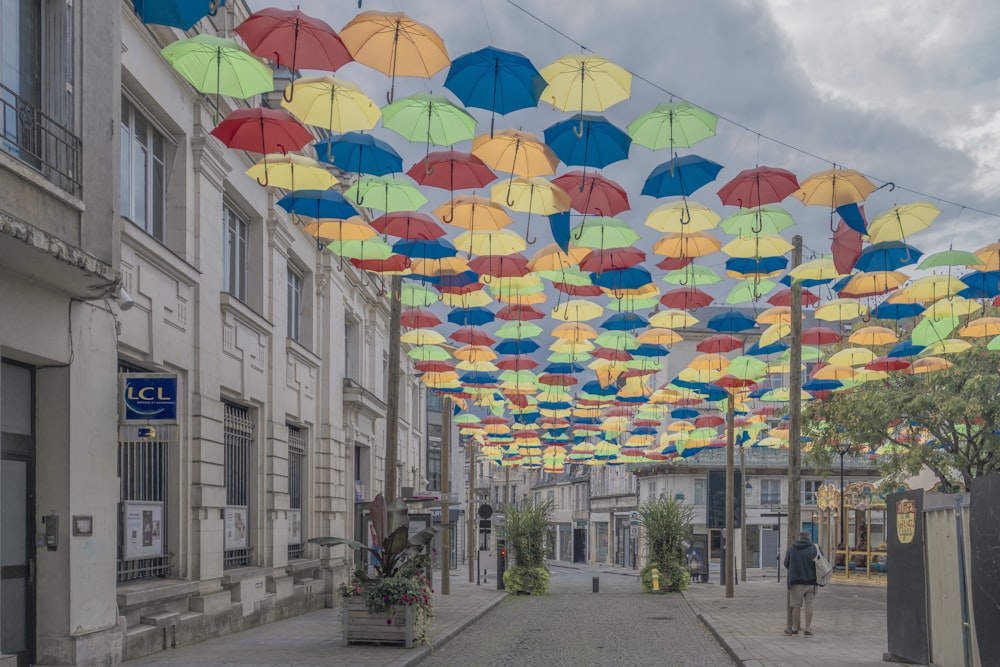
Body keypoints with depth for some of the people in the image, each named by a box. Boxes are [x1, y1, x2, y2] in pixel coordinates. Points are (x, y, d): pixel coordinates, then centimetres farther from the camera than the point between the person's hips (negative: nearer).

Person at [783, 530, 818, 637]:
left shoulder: (792, 548, 0)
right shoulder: (815, 548, -2)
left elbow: (786, 564, 7)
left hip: (796, 581, 0)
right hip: (811, 581, 0)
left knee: (796, 606, 7)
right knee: (809, 605, 5)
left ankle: (794, 629, 14)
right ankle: (807, 630, 7)